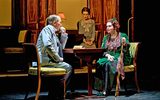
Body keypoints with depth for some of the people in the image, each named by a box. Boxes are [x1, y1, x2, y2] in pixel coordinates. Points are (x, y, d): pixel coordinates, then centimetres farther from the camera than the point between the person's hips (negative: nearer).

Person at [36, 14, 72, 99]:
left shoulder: (53, 32, 21)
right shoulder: (47, 29, -6)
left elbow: (61, 47, 31)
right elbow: (48, 45, -23)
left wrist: (63, 35, 20)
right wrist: (58, 58, -16)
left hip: (50, 59, 10)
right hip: (45, 59, -10)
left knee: (67, 66, 13)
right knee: (68, 68, -9)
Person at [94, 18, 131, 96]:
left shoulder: (123, 36, 2)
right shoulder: (106, 38, 16)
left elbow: (126, 50, -6)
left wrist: (124, 44, -28)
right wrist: (107, 55, -11)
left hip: (120, 58, -4)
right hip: (109, 58, 4)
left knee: (108, 64, -34)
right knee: (99, 63, -29)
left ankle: (106, 90, -34)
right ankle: (101, 88, -28)